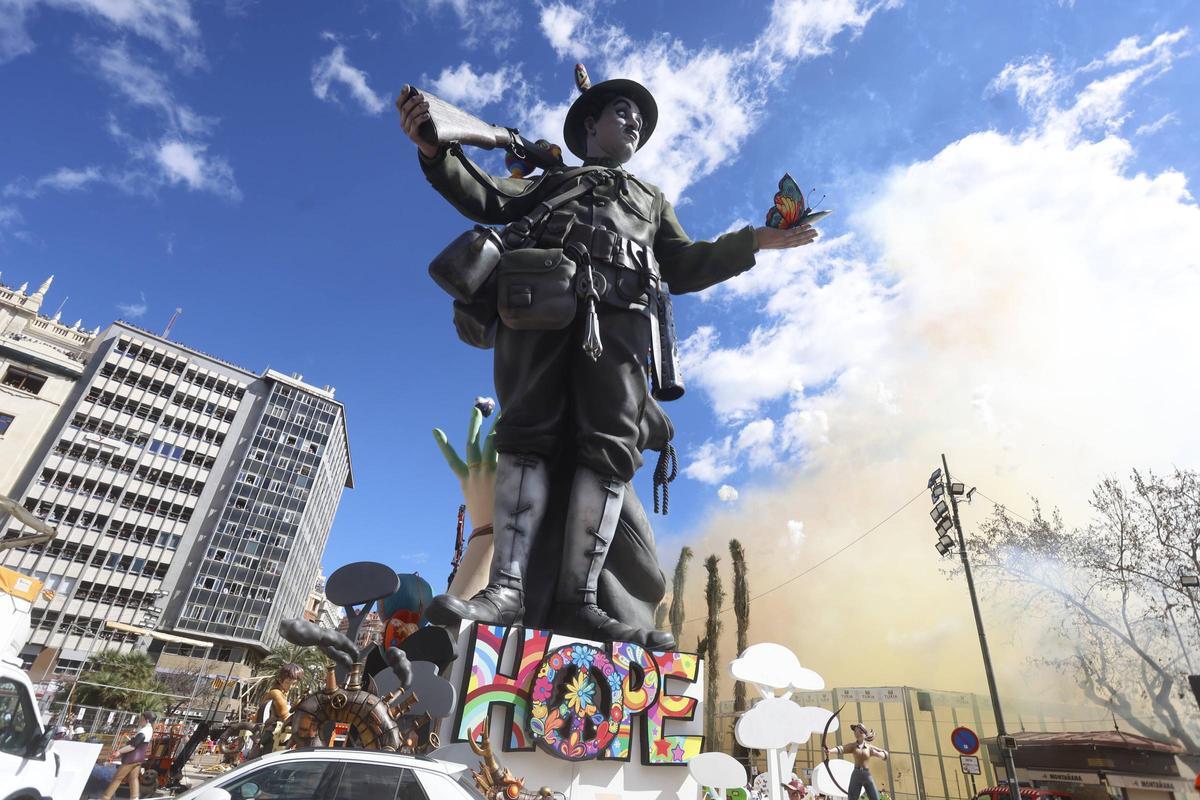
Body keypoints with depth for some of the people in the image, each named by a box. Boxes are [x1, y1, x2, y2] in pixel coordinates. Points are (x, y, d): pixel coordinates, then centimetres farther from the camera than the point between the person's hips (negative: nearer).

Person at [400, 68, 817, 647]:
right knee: (528, 434, -16)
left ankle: (580, 600, -18)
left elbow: (684, 269, 28)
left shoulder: (652, 200, 41)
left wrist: (753, 242, 15)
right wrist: (436, 151, 2)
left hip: (618, 316, 2)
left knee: (610, 446, -16)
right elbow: (488, 200, 19)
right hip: (541, 302, -1)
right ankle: (506, 587, -20)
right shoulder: (551, 179, 36)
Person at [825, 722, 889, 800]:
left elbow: (885, 754, 11)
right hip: (856, 775, -1)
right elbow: (841, 748, -20)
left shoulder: (869, 747, 5)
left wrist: (875, 753, -11)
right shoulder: (852, 746, -1)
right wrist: (830, 750, -41)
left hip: (867, 775, 1)